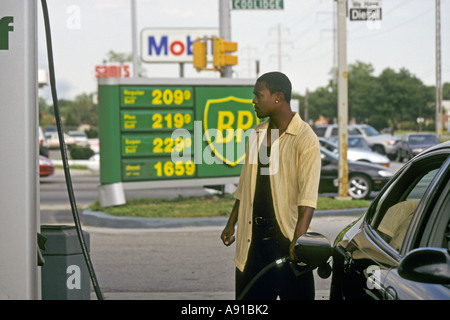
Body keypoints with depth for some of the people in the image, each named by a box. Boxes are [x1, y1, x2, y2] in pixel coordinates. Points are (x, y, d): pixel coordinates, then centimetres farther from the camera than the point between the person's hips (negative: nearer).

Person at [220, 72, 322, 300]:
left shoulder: (305, 139, -11)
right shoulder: (257, 135, 13)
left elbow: (308, 195, -20)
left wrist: (298, 238, -30)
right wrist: (231, 224, 23)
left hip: (286, 236, -7)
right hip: (252, 238, 7)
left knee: (296, 293, -2)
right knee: (249, 295, 7)